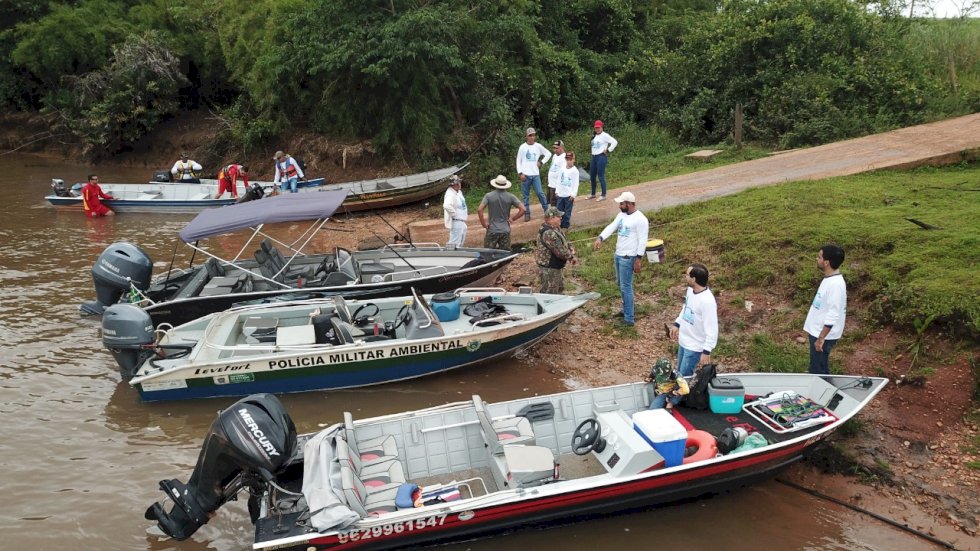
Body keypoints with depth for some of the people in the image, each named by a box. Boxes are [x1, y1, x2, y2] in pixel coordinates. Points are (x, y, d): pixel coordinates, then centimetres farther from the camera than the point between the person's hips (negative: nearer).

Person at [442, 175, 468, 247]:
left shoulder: (458, 192, 9)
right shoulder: (450, 194, -23)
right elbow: (447, 206, -41)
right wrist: (454, 214, -28)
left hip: (462, 221, 11)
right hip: (456, 222, -11)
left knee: (461, 242, 22)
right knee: (454, 244, -10)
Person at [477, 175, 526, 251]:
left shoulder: (489, 196, -5)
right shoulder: (510, 197, -2)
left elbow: (479, 210, -14)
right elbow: (522, 209, -6)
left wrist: (483, 223, -4)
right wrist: (513, 218, 4)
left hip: (492, 231, -1)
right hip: (505, 231, 2)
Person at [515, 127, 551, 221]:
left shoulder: (538, 146, 4)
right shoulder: (522, 147, -1)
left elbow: (548, 154, 15)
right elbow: (518, 161, 1)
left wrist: (541, 162, 3)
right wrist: (520, 173, -8)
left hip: (536, 175, 0)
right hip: (525, 175, 0)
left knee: (540, 193, -4)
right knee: (526, 196, 5)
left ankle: (547, 210, 10)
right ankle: (527, 214, 12)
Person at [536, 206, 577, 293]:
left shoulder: (554, 229, 7)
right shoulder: (548, 233, -29)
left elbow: (565, 242, 13)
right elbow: (560, 251, -28)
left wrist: (572, 254, -3)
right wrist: (571, 257, -11)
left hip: (556, 266, 11)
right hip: (549, 268, -11)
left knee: (560, 289, 24)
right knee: (550, 293, 0)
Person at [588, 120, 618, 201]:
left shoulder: (604, 135, -10)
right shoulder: (595, 136, 15)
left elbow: (615, 142, -17)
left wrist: (608, 150, -14)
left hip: (601, 157, -9)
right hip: (594, 157, 9)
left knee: (601, 176, -7)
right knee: (592, 176, 12)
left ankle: (603, 195, 0)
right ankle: (593, 194, 25)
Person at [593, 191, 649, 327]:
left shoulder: (640, 219, -17)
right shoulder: (621, 215, 8)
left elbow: (642, 241, -18)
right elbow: (611, 227, 1)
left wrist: (638, 259, -20)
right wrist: (600, 238, -16)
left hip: (628, 258, -9)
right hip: (618, 255, 9)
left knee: (626, 287, -7)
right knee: (620, 284, 19)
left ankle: (629, 319, -2)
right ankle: (626, 310, 35)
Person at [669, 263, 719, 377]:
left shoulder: (707, 301, -31)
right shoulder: (691, 289, -4)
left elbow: (712, 329, -27)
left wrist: (707, 351, -24)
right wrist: (677, 324, 16)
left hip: (694, 347, -9)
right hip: (683, 341, 9)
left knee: (684, 377, 2)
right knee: (679, 373, 23)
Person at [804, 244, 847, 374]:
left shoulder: (835, 284, -25)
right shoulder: (829, 279, 6)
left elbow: (833, 315, -26)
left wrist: (821, 338, -23)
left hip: (823, 335, -10)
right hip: (817, 331, 10)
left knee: (818, 371, 1)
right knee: (818, 369, 20)